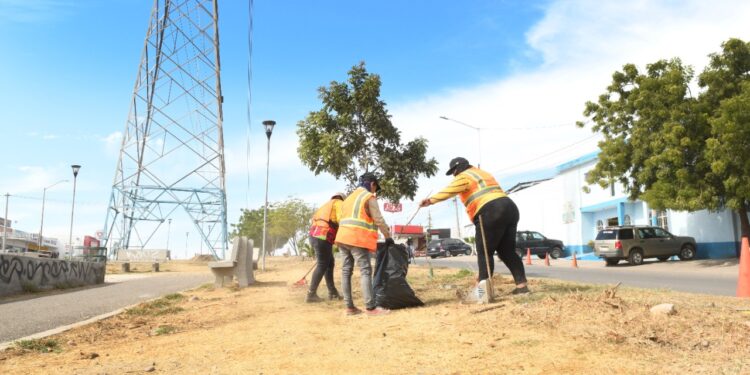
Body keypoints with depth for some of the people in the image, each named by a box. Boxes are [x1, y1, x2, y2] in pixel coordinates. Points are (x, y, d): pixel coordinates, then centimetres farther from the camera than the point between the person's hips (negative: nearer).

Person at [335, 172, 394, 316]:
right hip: (358, 239, -8)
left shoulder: (350, 197, 24)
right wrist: (388, 236, 1)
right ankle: (371, 307, -15)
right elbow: (378, 220, -6)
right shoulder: (369, 197, -1)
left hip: (343, 237, 8)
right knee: (365, 271, -10)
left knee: (346, 271, 5)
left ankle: (349, 307, 6)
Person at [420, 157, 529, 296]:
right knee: (507, 251, 12)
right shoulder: (483, 174, 32)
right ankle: (522, 285, 9)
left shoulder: (465, 176, 3)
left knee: (484, 252, -4)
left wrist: (431, 200, -17)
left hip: (491, 213, -8)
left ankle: (483, 288, -12)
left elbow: (449, 190, -13)